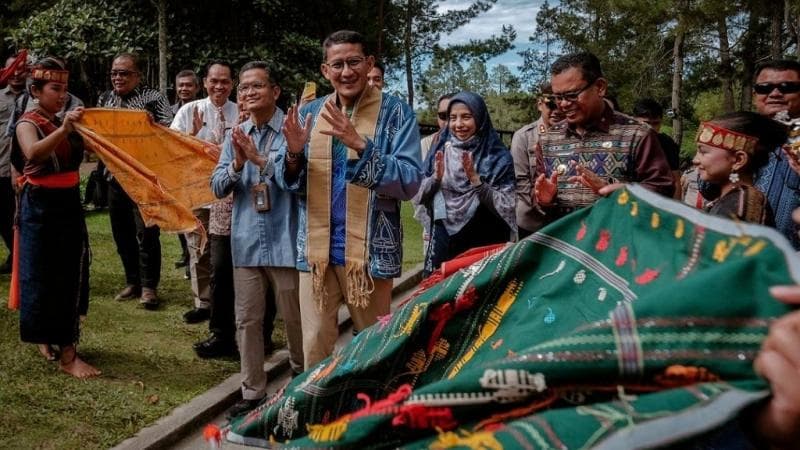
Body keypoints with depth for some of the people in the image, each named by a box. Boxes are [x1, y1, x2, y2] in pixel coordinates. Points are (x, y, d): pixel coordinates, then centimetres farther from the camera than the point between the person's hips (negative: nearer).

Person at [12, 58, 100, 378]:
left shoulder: (67, 123, 12)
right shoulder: (27, 124, -9)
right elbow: (33, 153, -31)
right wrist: (63, 130, -46)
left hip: (69, 203, 7)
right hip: (40, 206, -7)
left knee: (70, 274, 8)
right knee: (42, 275, -2)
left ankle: (66, 348, 18)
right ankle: (43, 337, 7)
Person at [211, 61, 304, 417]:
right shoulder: (235, 136, 9)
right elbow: (218, 187, 6)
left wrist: (260, 159, -22)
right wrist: (237, 164, -12)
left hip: (285, 241, -4)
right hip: (246, 241, 5)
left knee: (294, 317, 9)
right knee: (247, 320, 9)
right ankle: (252, 391, 21)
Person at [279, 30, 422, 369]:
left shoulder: (396, 113, -5)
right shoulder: (309, 113, 8)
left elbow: (409, 183, -15)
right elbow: (286, 182, 8)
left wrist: (359, 144, -25)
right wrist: (294, 153, -13)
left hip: (370, 250, -3)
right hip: (316, 249, 3)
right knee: (315, 345, 9)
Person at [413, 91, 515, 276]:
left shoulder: (498, 157, -6)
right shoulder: (440, 150, 4)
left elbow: (506, 207, -11)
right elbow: (418, 196, 5)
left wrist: (476, 180, -22)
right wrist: (436, 178, -14)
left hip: (483, 244, -2)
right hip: (443, 241, 3)